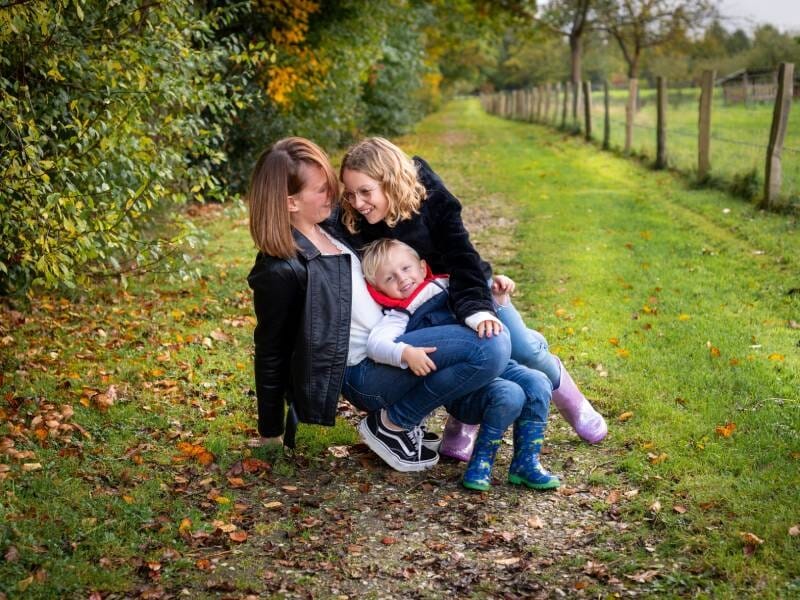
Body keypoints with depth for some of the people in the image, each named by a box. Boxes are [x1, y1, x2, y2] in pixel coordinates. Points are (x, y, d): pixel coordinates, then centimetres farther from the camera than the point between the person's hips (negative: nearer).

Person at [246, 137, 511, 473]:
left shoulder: (329, 224, 4)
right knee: (492, 349, -24)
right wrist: (270, 433, -1)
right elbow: (271, 353, -11)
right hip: (363, 372, -10)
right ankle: (390, 424, -5)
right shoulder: (280, 271, -21)